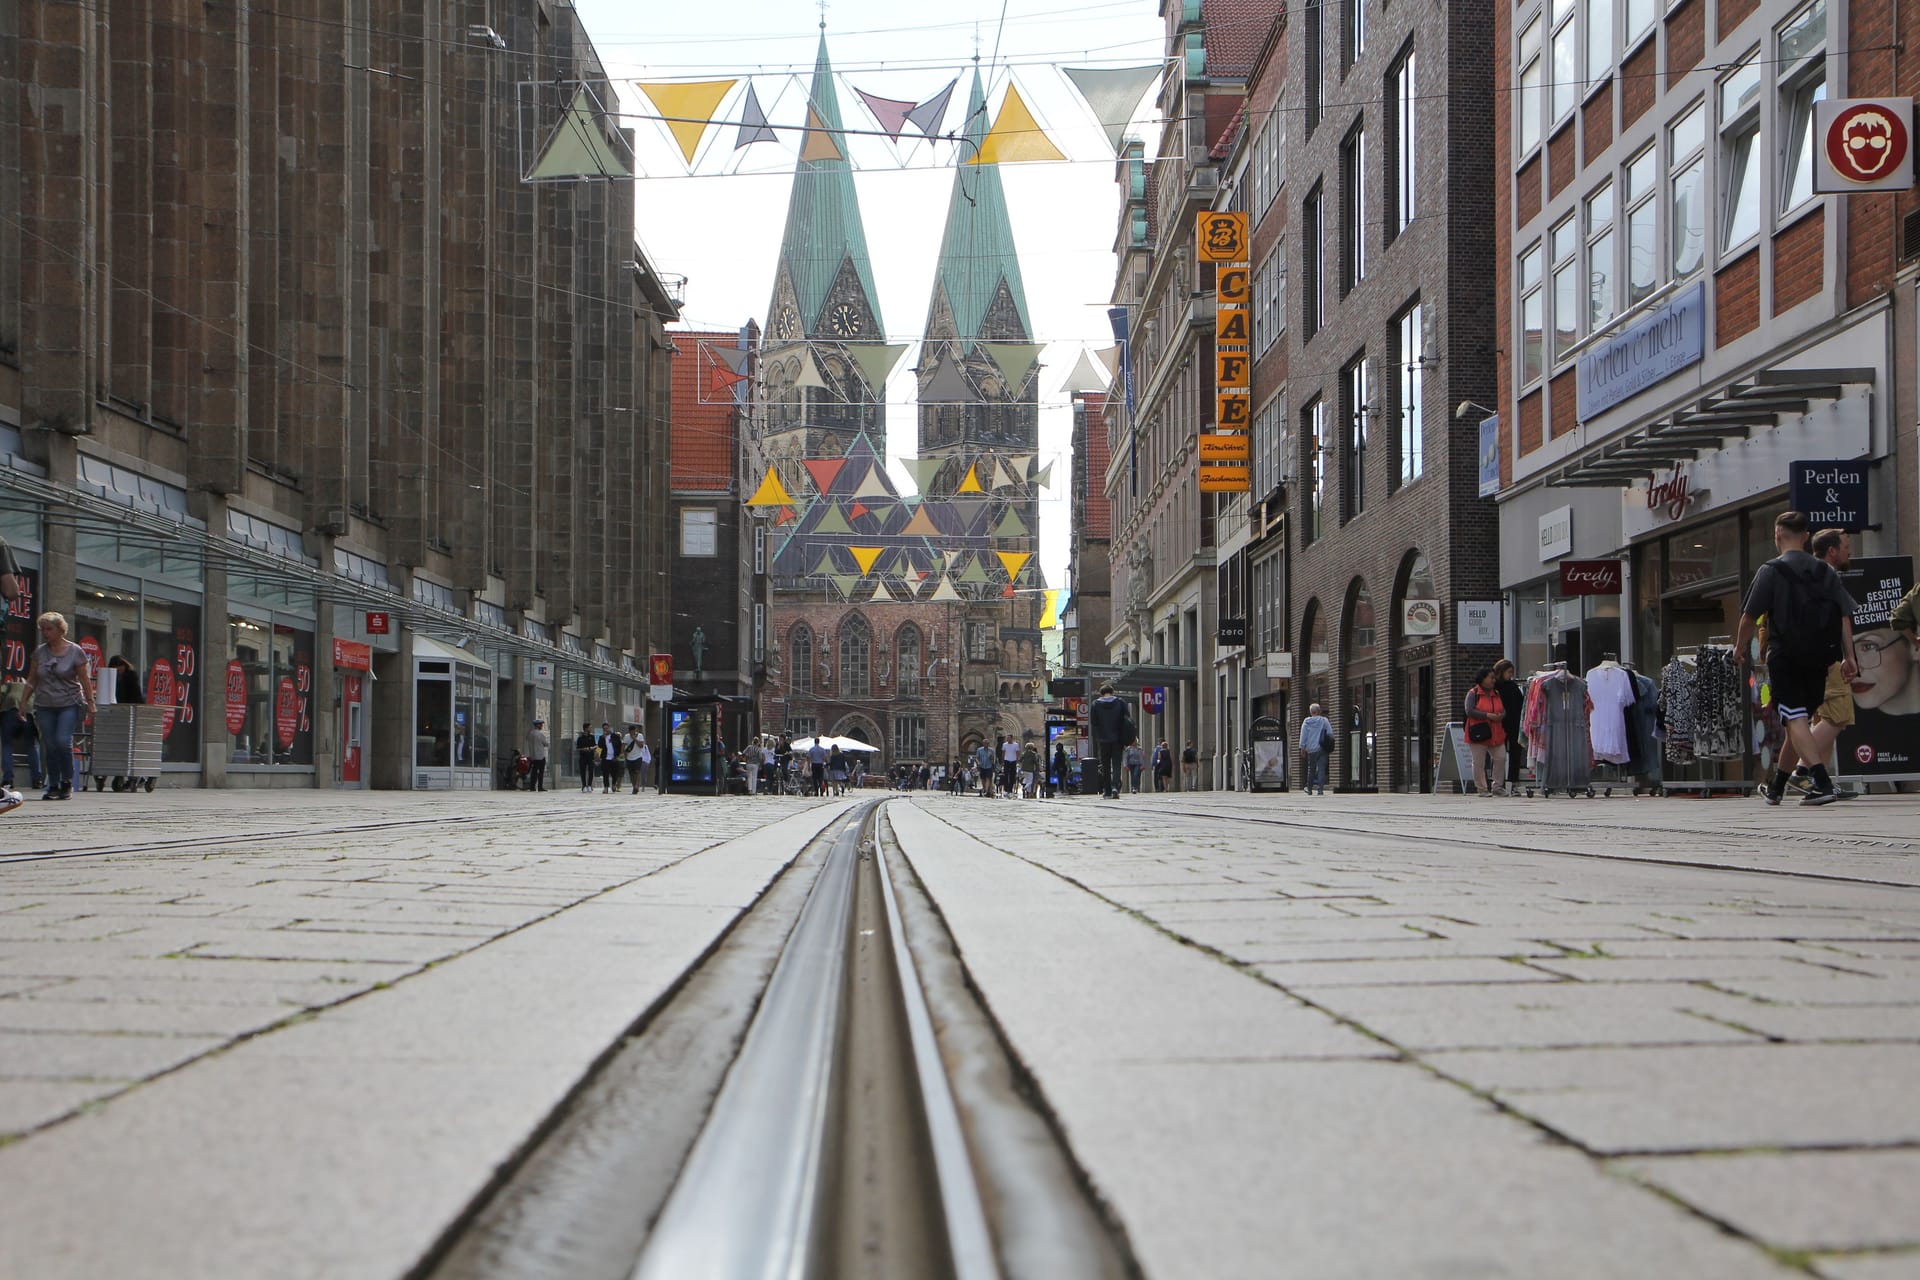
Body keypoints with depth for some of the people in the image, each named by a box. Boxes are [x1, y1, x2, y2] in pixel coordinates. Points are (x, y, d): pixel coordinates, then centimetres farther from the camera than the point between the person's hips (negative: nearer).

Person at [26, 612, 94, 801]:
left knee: (63, 741, -16)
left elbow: (84, 680, 1)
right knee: (50, 746, 1)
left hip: (69, 704, -3)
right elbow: (32, 679, 13)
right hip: (45, 706, 3)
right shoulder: (40, 652, 7)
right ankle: (53, 786, 8)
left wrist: (90, 702, -1)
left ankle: (67, 782, -1)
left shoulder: (75, 651, -2)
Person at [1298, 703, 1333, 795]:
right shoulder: (1324, 720, -1)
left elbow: (1303, 736, 3)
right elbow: (1330, 734, 1)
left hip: (1311, 750, 1)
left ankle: (1309, 790, 21)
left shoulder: (1306, 722, 2)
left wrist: (1302, 748, 9)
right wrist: (1330, 748, 8)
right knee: (1321, 769, -4)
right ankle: (1320, 789, -14)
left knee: (1311, 770, 14)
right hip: (1322, 749, -1)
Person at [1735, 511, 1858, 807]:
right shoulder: (1825, 571, 10)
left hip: (1785, 657, -6)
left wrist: (1739, 647, 9)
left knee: (1796, 721, -10)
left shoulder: (1772, 570, -4)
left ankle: (1823, 783, -28)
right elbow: (1845, 615, 4)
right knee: (1800, 720, 17)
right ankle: (1776, 787, 30)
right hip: (1817, 658, 6)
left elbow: (1750, 615, -7)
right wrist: (1849, 656, 5)